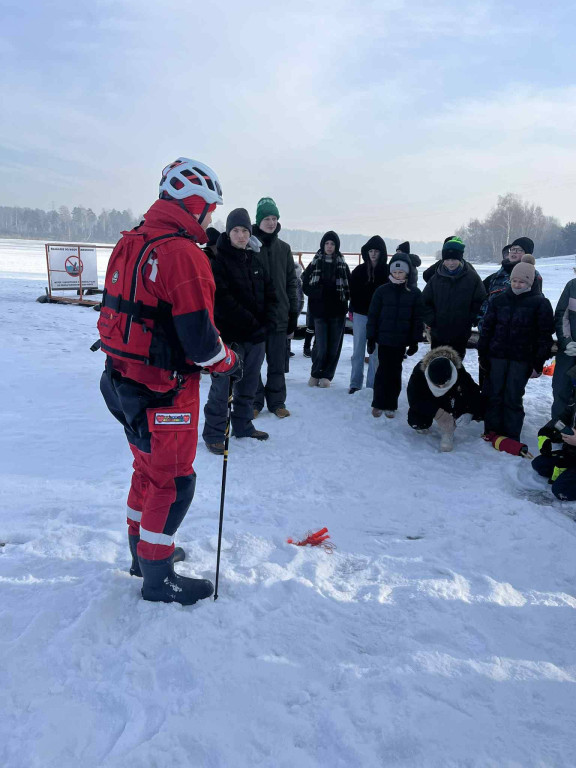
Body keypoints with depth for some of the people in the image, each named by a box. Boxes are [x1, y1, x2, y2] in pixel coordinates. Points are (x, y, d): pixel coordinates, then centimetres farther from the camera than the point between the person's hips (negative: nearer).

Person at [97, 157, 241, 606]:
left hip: (125, 380, 9)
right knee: (174, 481, 5)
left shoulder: (131, 242, 9)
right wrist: (229, 363, -5)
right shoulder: (183, 253, -20)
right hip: (165, 389, -9)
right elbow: (198, 335, -22)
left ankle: (143, 552, 41)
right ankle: (158, 578, 20)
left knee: (149, 467, 24)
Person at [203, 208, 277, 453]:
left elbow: (270, 293, 11)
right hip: (230, 335, -6)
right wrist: (251, 323, -17)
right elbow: (223, 300, -18)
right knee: (222, 387, -3)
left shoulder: (255, 260, 13)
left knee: (248, 386, 16)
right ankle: (213, 433, 10)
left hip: (257, 335, 7)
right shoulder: (218, 260, -8)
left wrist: (266, 322, -4)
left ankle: (243, 426, 31)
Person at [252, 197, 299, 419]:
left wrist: (293, 312, 9)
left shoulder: (284, 248, 10)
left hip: (278, 315, 3)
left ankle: (276, 401, 21)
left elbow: (291, 282, 12)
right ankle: (255, 402, 18)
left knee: (277, 363, 9)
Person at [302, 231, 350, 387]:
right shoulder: (315, 263, 4)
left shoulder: (343, 266, 6)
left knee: (334, 345, 3)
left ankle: (327, 375, 15)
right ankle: (315, 374, 15)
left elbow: (349, 287, 10)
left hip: (338, 311, 2)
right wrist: (317, 294, -6)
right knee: (321, 346, -6)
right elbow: (305, 284, 7)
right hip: (320, 310, -1)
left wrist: (343, 298, -4)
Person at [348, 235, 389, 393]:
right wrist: (352, 310, 2)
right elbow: (352, 291, 9)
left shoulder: (387, 271, -1)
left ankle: (372, 385, 12)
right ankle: (355, 384, 13)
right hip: (360, 314, 2)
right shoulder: (359, 270, 5)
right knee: (358, 351, 5)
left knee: (375, 351, 4)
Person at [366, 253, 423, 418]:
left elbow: (417, 318, 3)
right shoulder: (382, 290, -1)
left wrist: (415, 341, 0)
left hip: (402, 340, 1)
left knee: (395, 371, 8)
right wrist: (371, 338, 0)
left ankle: (391, 405, 18)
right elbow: (373, 315, 2)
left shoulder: (414, 293, 1)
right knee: (383, 370, 2)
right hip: (384, 337, -1)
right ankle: (378, 403, 13)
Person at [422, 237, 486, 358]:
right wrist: (432, 321, -4)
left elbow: (481, 302, -2)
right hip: (438, 334, 2)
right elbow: (425, 302, 5)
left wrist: (469, 321, -7)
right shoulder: (436, 278, 0)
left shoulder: (472, 277, -5)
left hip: (460, 335, -1)